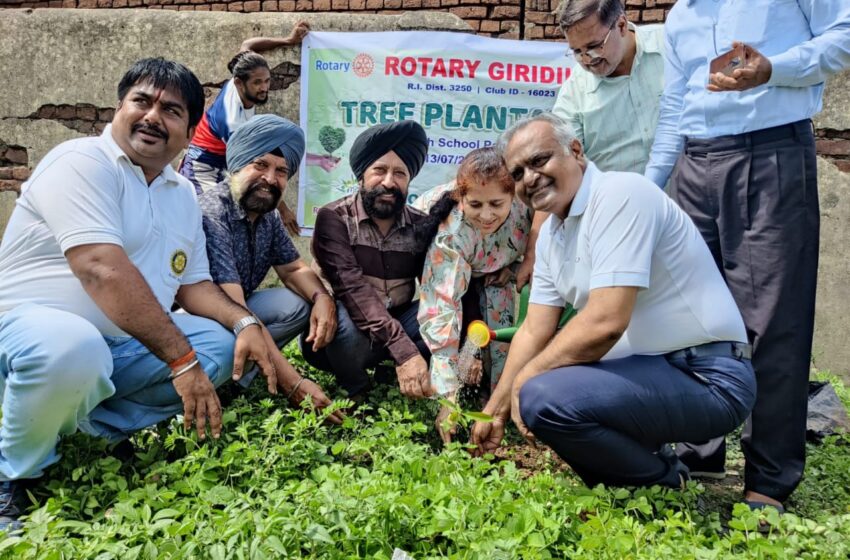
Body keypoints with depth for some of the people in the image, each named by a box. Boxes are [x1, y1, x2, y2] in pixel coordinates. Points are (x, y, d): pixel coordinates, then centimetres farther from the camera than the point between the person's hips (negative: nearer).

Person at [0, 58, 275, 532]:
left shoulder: (184, 195, 11)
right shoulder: (82, 161, -14)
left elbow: (192, 283, 12)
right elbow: (102, 270, -28)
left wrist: (245, 322, -10)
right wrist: (182, 360, -30)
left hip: (121, 346, 8)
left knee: (224, 343, -4)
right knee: (72, 350, -39)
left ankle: (85, 424, -6)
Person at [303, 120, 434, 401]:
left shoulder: (421, 226, 0)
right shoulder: (334, 218, -13)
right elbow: (351, 287, -27)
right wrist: (404, 350, -39)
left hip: (398, 327, 3)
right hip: (341, 337, -3)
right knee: (348, 315, -36)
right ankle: (356, 391, -7)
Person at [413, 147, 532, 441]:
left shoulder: (525, 208, -34)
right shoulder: (450, 234, -42)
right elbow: (441, 312, -45)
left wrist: (513, 269, -28)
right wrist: (448, 398, -48)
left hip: (495, 266, 2)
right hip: (451, 264, -2)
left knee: (501, 317, -16)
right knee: (467, 317, -21)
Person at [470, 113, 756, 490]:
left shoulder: (620, 194, -18)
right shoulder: (551, 234, 11)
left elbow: (606, 322, -26)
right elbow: (535, 331, 11)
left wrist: (526, 375, -14)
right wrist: (495, 411, 6)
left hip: (706, 377, -9)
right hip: (650, 368, 10)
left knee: (542, 397, -26)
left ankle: (663, 484, -2)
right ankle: (645, 460, 17)